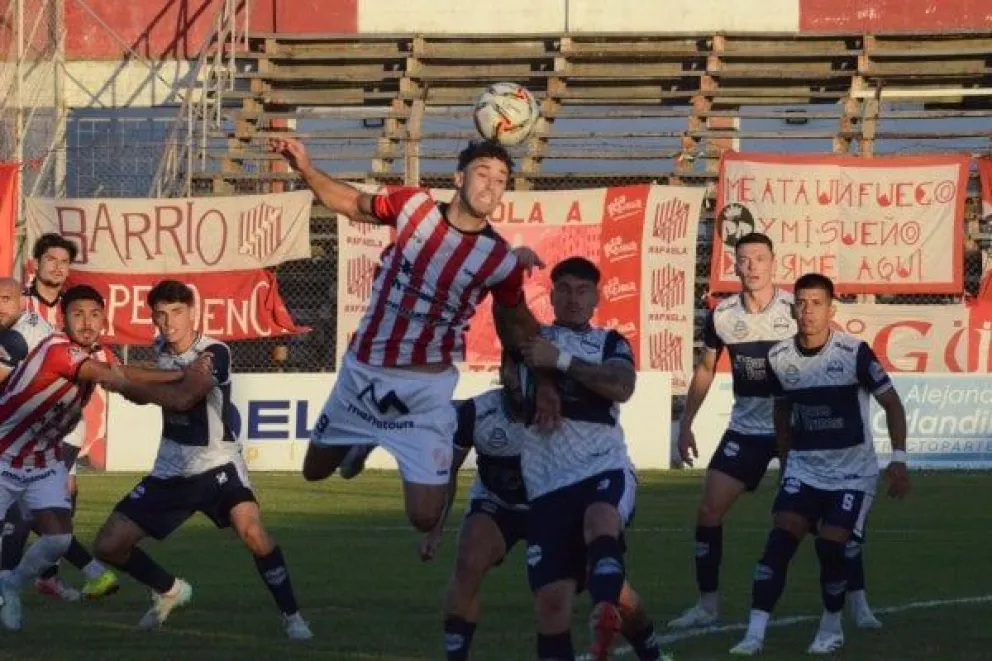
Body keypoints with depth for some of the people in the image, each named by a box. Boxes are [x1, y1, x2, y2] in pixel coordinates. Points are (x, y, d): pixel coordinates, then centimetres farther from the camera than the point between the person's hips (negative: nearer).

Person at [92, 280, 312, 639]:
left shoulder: (214, 353, -17)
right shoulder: (161, 349, 4)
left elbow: (183, 398, -31)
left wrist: (126, 384, -23)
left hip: (216, 464, -6)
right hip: (170, 470, 6)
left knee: (252, 531, -32)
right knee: (109, 545, 0)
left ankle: (291, 615, -16)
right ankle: (170, 591, 27)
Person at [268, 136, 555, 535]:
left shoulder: (501, 261, -14)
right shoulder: (414, 206, -11)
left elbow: (516, 323, 4)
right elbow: (354, 205, 7)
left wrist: (543, 383, -5)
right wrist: (306, 170, -7)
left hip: (425, 388, -2)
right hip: (361, 372, 2)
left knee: (425, 518, -6)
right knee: (315, 471, 18)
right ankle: (367, 440, 51)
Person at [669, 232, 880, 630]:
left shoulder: (795, 310, -12)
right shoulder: (721, 316, -4)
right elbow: (705, 370, 11)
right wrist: (686, 425, 10)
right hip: (746, 429, 3)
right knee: (708, 511, -4)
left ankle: (859, 604, 2)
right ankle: (707, 605, 8)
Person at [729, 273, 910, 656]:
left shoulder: (854, 353, -15)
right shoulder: (779, 358, -2)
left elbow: (892, 404, -7)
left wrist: (898, 460, -12)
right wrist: (785, 462, 19)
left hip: (852, 473, -3)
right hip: (804, 469, 3)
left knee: (830, 546, -13)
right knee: (779, 542, -13)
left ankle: (832, 628, 12)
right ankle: (755, 633, -14)